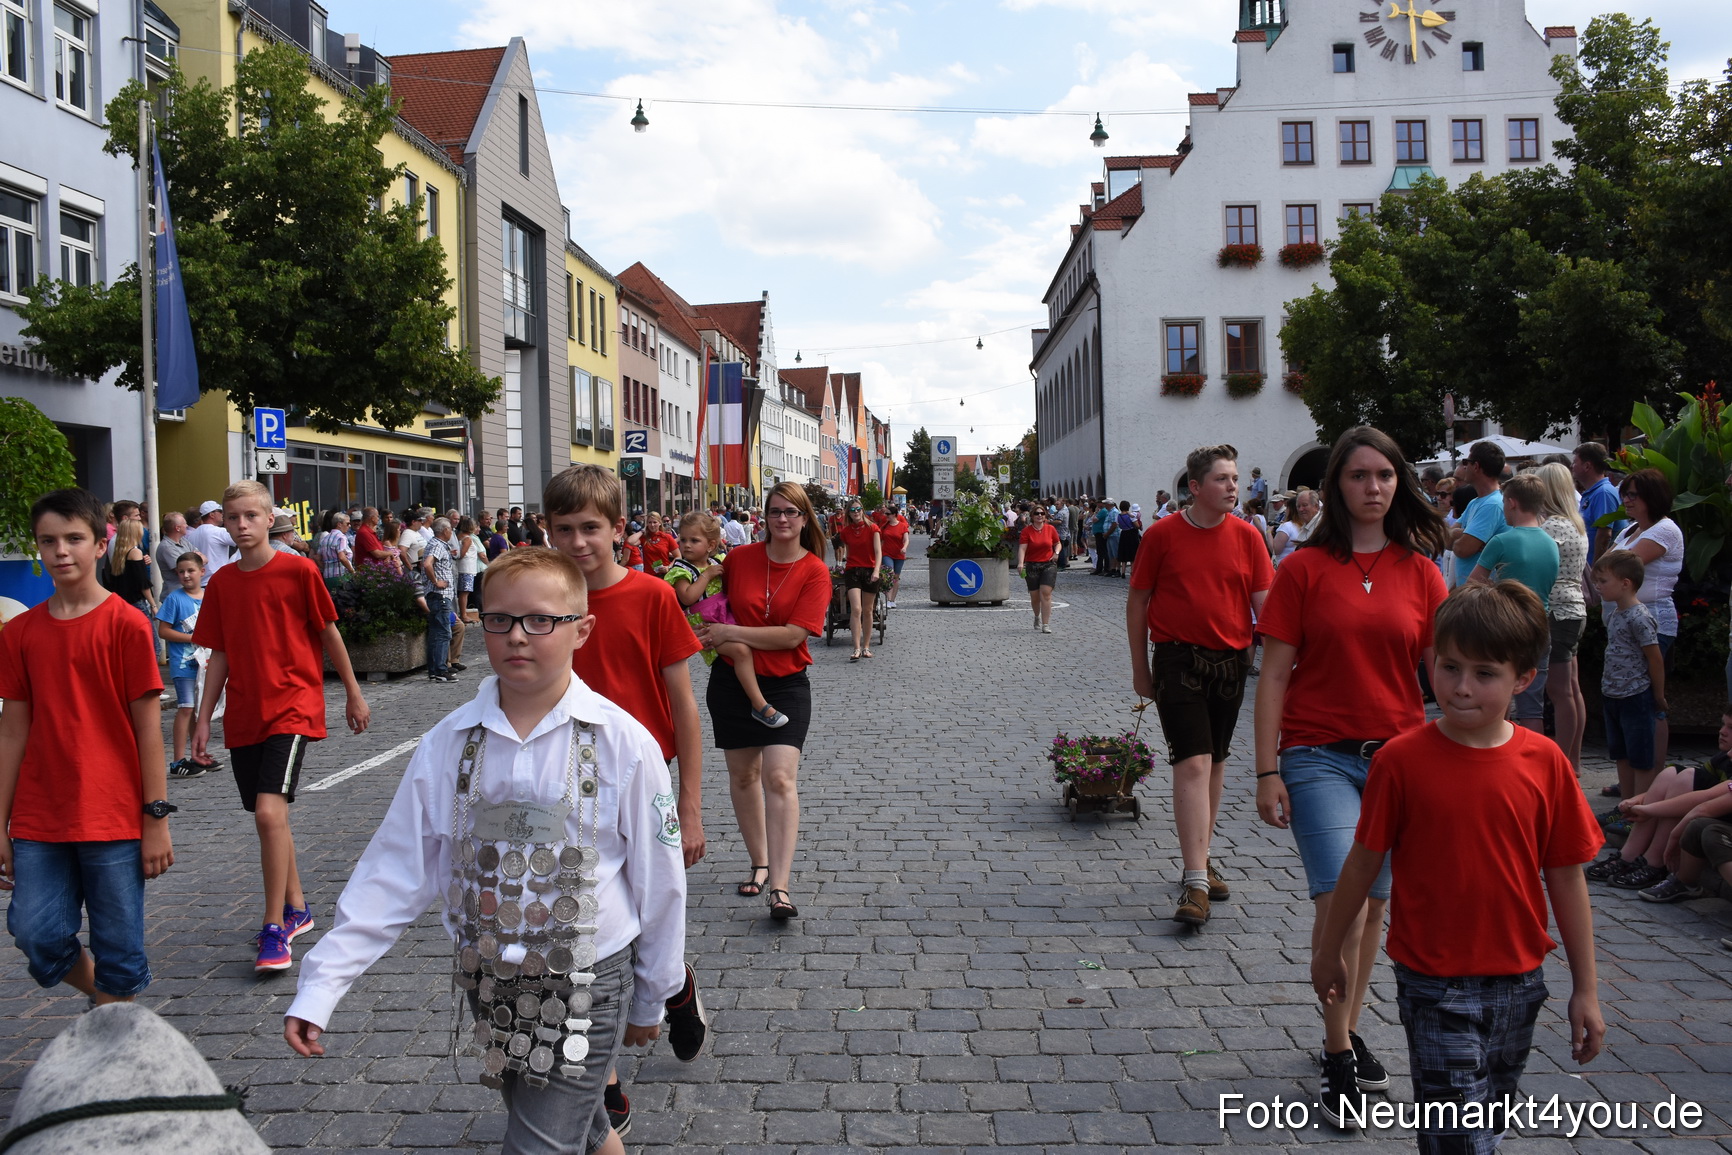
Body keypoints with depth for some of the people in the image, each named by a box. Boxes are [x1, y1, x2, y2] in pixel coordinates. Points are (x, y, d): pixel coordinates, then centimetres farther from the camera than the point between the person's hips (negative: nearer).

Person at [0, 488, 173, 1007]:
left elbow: (148, 728, -6)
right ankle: (106, 1000, 28)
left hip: (114, 820, -3)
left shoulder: (126, 625, -6)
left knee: (117, 949, 3)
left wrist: (157, 818, -7)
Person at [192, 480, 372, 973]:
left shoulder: (299, 571, -6)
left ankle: (275, 931, -9)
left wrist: (353, 693, 7)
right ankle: (296, 909, 30)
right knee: (269, 816, 13)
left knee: (270, 812, -18)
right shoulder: (221, 583, 7)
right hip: (243, 716, 6)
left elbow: (329, 634, 2)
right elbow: (219, 655, 11)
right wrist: (203, 720, 9)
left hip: (292, 707, -5)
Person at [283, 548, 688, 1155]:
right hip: (490, 984, 4)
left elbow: (658, 882, -4)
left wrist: (649, 1001, 5)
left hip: (587, 989, -3)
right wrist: (321, 986, -9)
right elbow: (392, 873, -2)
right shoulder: (448, 744, -5)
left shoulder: (624, 743, -14)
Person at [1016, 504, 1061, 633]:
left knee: (1046, 593, -13)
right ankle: (1037, 617, 38)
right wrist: (1020, 563, -28)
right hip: (1032, 566, 0)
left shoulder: (1050, 529, 3)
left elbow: (1058, 543, 17)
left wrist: (1056, 552, -4)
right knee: (1034, 596, 7)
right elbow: (1022, 548, -13)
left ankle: (1046, 624, -12)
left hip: (1049, 565, 0)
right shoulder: (1026, 531, -4)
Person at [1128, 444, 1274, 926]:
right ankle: (1196, 883, -11)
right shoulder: (1163, 534, -5)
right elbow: (1137, 602, 2)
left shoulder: (1247, 536, 3)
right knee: (1193, 764, -12)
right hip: (1179, 659, -4)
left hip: (1231, 660, 4)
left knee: (1216, 763, 14)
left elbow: (1265, 602, 2)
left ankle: (1202, 860, 30)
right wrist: (1140, 669, 2)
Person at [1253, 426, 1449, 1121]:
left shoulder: (1418, 570, 5)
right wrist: (1266, 770, -7)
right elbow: (1275, 673, -4)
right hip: (1320, 756, -3)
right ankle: (1339, 1060, 0)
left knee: (1374, 903, 12)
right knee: (1341, 898, -14)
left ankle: (1349, 1032, 30)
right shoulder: (1305, 568, -3)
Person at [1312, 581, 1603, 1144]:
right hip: (1434, 985, -3)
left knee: (1491, 1118, 19)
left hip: (1518, 981, 4)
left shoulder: (1545, 762, -6)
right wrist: (1328, 949, 6)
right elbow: (1364, 861, -3)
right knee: (1461, 1136, -5)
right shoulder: (1402, 760, -13)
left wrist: (1586, 989, 4)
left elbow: (1566, 877, 1)